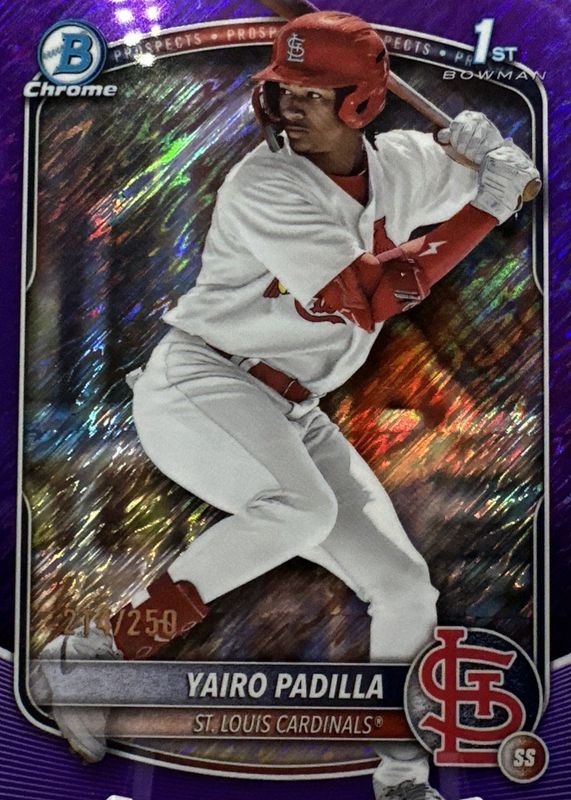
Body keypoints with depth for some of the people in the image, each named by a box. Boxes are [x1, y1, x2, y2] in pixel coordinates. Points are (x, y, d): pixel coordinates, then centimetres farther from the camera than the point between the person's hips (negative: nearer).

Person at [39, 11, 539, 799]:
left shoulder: (400, 164, 5)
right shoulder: (264, 186, -15)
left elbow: (517, 177, 19)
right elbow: (363, 300, -21)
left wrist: (485, 142, -5)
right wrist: (485, 211, -16)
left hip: (290, 416, 7)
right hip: (196, 381, -6)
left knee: (404, 587, 4)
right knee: (299, 509, -37)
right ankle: (98, 655, -20)